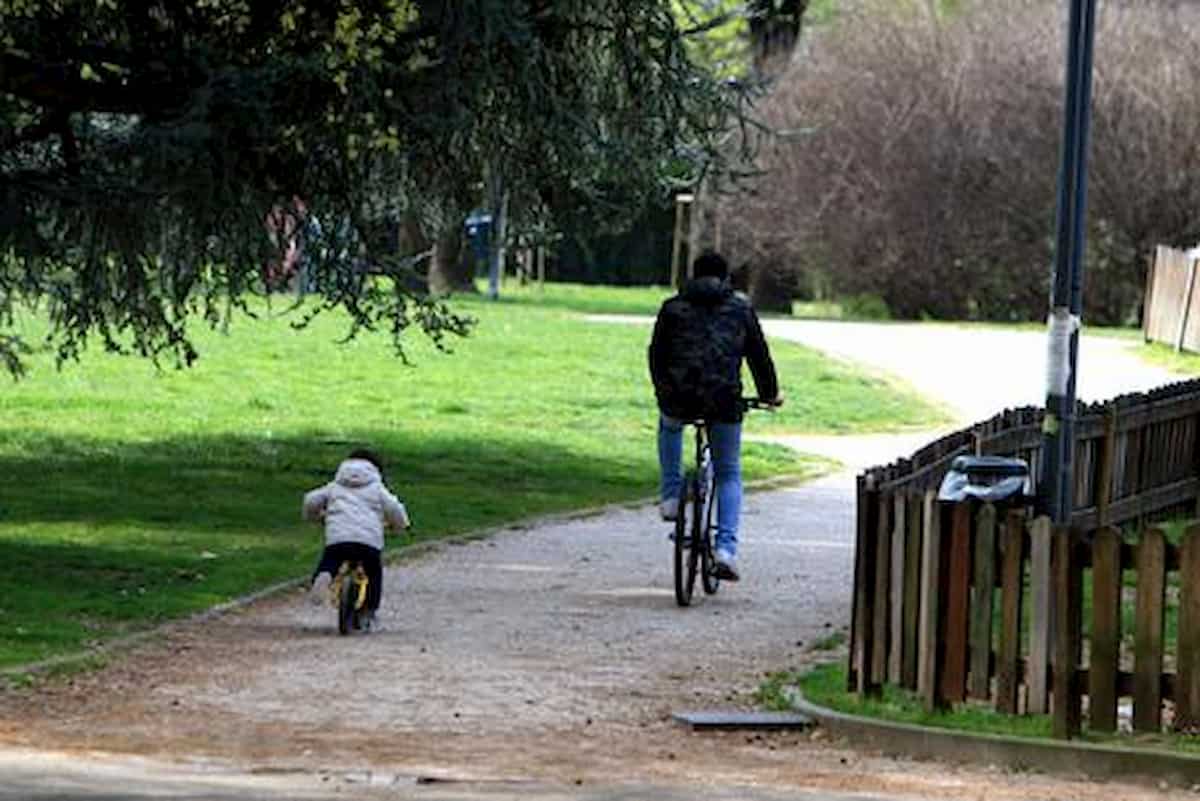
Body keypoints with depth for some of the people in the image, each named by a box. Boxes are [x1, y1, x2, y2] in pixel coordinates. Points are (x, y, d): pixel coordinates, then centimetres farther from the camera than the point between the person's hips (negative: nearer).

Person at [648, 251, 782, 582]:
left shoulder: (673, 308, 12)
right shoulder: (741, 309, 11)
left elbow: (657, 354, 16)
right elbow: (759, 355, 13)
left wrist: (663, 389, 33)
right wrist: (769, 393, 28)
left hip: (679, 400, 0)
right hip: (724, 403, 0)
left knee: (669, 424, 38)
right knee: (729, 475, 13)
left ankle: (671, 495, 27)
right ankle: (726, 547, -3)